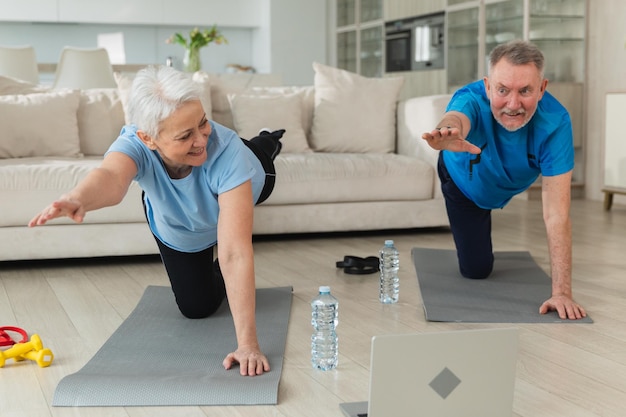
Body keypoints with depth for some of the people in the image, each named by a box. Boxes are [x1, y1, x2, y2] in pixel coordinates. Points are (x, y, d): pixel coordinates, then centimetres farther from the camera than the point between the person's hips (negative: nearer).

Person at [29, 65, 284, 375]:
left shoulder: (225, 150, -47)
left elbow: (235, 253, -50)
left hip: (240, 189, -1)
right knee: (196, 307, 12)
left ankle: (261, 148, 53)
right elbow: (112, 178, -66)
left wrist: (248, 344, -54)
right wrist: (78, 198, -89)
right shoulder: (135, 144, -42)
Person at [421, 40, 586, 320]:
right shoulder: (472, 100, -41)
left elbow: (556, 214, -42)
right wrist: (448, 133, -94)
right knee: (476, 269, 4)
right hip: (464, 181, -1)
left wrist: (561, 292, -46)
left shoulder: (555, 122, -40)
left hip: (513, 186, 1)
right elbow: (455, 119, -68)